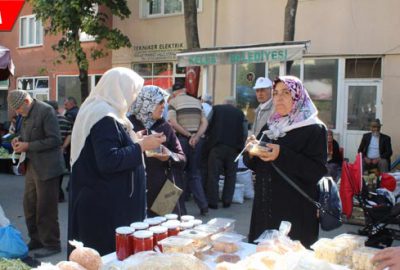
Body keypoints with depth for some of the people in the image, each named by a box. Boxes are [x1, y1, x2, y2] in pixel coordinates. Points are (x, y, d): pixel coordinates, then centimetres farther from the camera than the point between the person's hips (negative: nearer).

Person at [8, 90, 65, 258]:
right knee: (29, 206, 16)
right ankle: (36, 240, 31)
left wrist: (28, 146, -20)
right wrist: (19, 139, 1)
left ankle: (52, 245, 16)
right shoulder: (27, 114, 10)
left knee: (46, 209, 1)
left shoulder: (46, 111, -16)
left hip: (46, 168, -8)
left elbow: (55, 140, -20)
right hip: (31, 166, 9)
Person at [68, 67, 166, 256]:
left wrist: (134, 140, 17)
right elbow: (108, 161, -27)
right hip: (106, 206, -11)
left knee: (100, 255, 16)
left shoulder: (98, 111, 13)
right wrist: (140, 146, -19)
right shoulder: (105, 118, -19)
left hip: (103, 202, 11)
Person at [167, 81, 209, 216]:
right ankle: (203, 205, 6)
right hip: (197, 140, 3)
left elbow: (173, 123, -13)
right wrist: (196, 136, -9)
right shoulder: (197, 101, 12)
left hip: (181, 139, -3)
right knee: (195, 173, 13)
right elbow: (204, 122, 2)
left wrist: (189, 135, -8)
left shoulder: (173, 102, 0)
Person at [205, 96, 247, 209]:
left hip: (216, 145, -1)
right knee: (230, 175, 12)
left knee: (213, 174, 3)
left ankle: (213, 202, 4)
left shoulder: (216, 108, 9)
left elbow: (207, 125, 6)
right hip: (234, 147, 2)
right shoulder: (240, 113, 12)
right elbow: (245, 133, 8)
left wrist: (209, 137, 22)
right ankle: (227, 201, 13)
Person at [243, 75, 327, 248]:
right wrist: (251, 152, -5)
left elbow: (317, 171, -15)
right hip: (265, 207, 6)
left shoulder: (314, 129, -6)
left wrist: (282, 156, -23)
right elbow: (256, 166, 17)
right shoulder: (271, 127, 13)